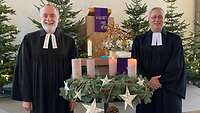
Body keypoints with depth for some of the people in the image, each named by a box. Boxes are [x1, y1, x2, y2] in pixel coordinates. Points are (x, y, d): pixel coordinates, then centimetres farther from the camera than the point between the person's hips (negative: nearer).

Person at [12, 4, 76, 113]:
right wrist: (25, 98, -4)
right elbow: (23, 69, 0)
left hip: (62, 97, 1)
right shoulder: (29, 39, 1)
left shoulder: (68, 41, 3)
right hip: (38, 97, 0)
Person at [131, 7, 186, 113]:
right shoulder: (139, 40, 8)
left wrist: (161, 80, -12)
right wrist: (148, 80, -12)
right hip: (146, 87, 1)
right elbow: (136, 64, 2)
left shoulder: (174, 39, 5)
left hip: (169, 89, 0)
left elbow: (176, 64, -3)